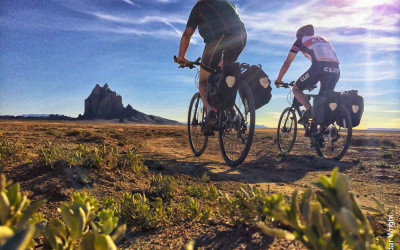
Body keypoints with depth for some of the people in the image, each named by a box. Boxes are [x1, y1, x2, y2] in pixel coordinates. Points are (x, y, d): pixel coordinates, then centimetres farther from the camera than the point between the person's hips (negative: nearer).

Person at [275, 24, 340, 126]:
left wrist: (278, 80, 35)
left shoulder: (301, 41, 24)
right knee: (322, 100, 14)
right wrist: (314, 82, 52)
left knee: (296, 89, 13)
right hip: (335, 70, 5)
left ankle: (309, 110, -10)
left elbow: (287, 63, 24)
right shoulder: (323, 39, 38)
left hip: (320, 67, -5)